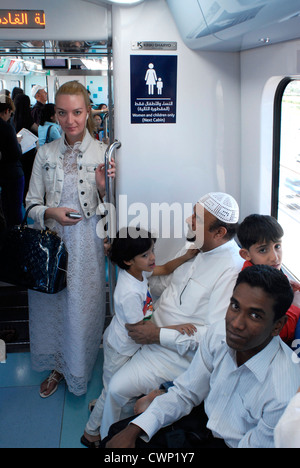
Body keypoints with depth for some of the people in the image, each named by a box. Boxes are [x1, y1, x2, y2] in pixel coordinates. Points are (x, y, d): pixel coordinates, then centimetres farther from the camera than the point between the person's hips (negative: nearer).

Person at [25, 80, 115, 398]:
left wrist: (104, 188, -22)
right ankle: (57, 366, 39)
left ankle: (78, 371, 34)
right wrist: (51, 212, -15)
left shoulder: (102, 152, -5)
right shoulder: (45, 153, 1)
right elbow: (31, 202, 6)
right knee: (51, 303, 13)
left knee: (82, 307, 7)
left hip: (86, 244, -2)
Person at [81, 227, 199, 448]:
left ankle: (100, 405, 52)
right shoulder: (130, 293, -37)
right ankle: (91, 433, 35)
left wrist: (187, 257, -11)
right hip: (121, 348, -8)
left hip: (125, 341, 8)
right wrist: (174, 328, -32)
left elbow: (165, 269, 5)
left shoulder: (138, 270, -12)